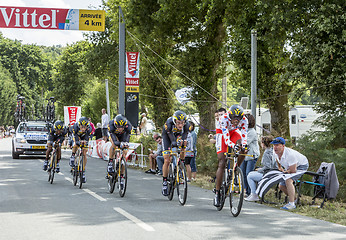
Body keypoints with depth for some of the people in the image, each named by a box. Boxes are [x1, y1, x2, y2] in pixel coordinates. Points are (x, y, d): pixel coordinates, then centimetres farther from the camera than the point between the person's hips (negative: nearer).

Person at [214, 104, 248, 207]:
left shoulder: (244, 120, -27)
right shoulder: (224, 119, -36)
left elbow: (244, 135, -26)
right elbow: (226, 137, -40)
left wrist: (243, 145, -47)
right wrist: (233, 146, -59)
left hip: (234, 133, 3)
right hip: (223, 134, -3)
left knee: (242, 150, -30)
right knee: (222, 163, -13)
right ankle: (217, 193, -9)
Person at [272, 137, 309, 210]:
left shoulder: (290, 154, -38)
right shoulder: (276, 153, -15)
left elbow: (293, 170, -32)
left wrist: (285, 172, -16)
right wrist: (280, 168, 10)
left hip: (302, 165, -9)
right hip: (290, 167, 9)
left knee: (288, 180, -31)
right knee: (281, 186, 7)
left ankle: (291, 204, -30)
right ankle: (292, 199, 30)